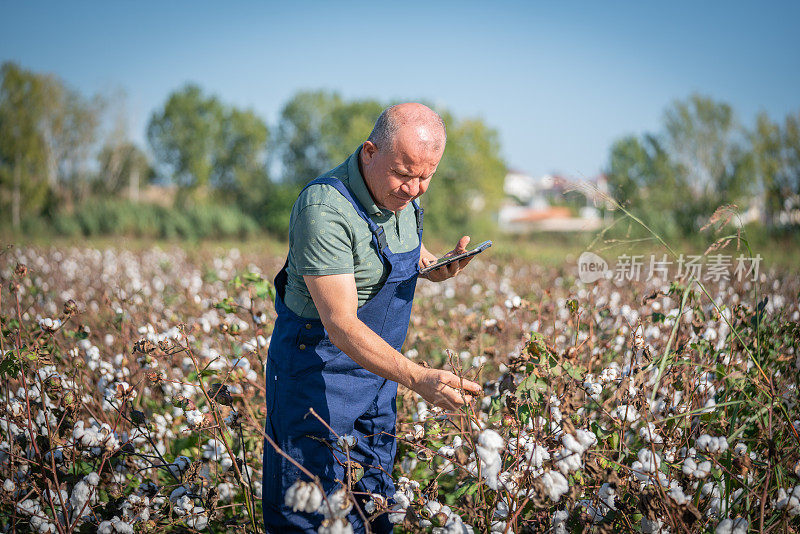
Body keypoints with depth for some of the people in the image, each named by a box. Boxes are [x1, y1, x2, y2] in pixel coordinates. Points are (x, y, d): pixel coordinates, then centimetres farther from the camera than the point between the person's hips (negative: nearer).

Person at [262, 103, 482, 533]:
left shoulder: (403, 196, -2)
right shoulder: (325, 208, -27)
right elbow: (341, 323, -32)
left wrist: (439, 267, -5)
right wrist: (418, 378, -42)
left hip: (379, 364, 8)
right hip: (318, 365, -8)